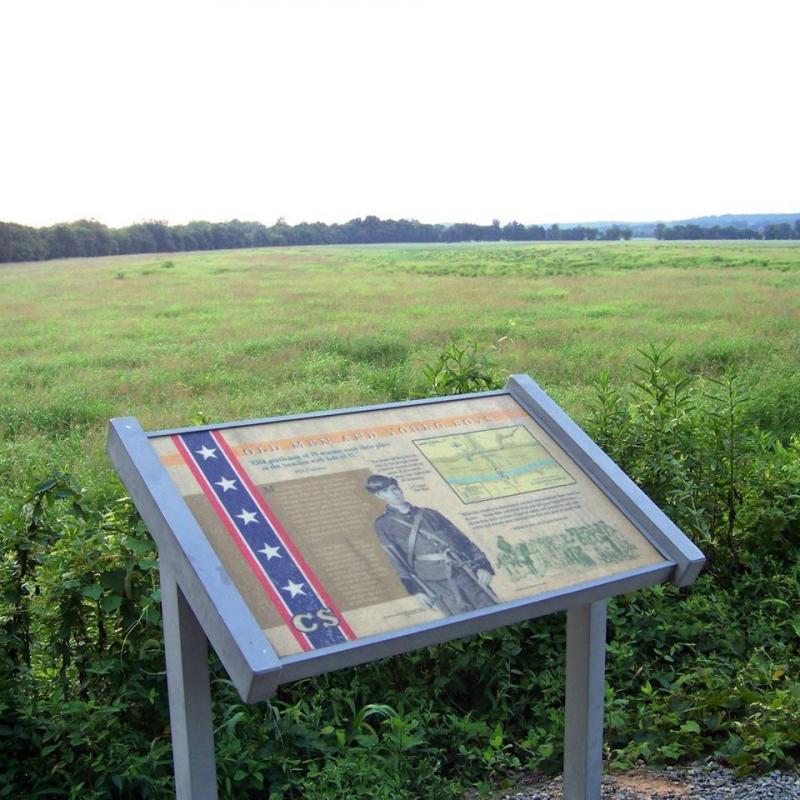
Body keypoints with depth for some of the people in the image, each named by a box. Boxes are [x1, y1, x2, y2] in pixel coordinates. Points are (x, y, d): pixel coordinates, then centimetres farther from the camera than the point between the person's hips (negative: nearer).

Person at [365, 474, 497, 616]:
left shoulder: (429, 514, 19)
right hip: (433, 581, -3)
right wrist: (415, 588, -8)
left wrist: (481, 565, 4)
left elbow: (460, 539, 15)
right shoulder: (384, 524, 11)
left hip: (462, 572, 3)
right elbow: (396, 559, 2)